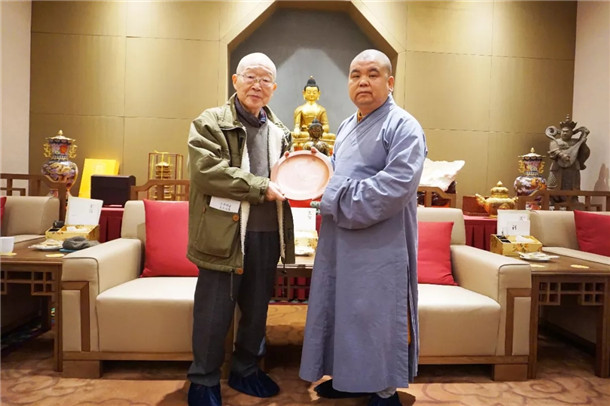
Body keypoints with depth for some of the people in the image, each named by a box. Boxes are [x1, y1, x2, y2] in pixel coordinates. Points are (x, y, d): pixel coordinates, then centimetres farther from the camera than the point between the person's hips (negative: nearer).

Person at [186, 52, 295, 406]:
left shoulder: (279, 130, 14)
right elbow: (206, 171, -19)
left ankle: (246, 370, 38)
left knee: (257, 310, 17)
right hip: (225, 235, -5)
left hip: (268, 235, 6)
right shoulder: (210, 122, -4)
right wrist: (261, 187, -19)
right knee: (215, 313, 6)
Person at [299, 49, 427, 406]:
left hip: (380, 246, -8)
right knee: (344, 311, 16)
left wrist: (339, 198, -17)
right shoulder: (347, 127, 16)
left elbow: (398, 184, -22)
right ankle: (352, 377, 35)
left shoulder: (403, 126, -10)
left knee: (378, 316, 2)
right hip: (341, 241, 8)